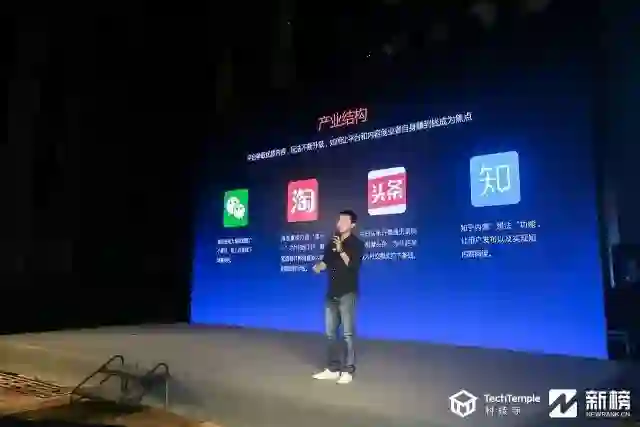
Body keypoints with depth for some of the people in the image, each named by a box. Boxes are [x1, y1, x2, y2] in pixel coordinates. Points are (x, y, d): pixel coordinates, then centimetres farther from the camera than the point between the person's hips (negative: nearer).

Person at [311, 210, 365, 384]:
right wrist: (318, 266, -7)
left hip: (347, 294, -6)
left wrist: (341, 251, -28)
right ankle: (333, 368, 19)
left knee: (347, 333, -4)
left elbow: (353, 265, -16)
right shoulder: (333, 242, 10)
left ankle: (348, 371, 1)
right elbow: (326, 261, 15)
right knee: (330, 333, 10)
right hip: (332, 294, 6)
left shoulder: (357, 244, -4)